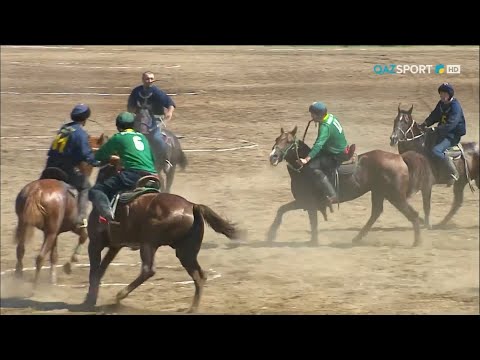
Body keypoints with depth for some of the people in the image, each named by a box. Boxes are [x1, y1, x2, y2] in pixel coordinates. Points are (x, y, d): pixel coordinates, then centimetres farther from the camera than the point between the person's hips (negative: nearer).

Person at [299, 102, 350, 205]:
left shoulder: (325, 127, -27)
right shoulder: (331, 118, 3)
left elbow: (319, 145, -38)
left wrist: (307, 159, -45)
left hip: (337, 157, -10)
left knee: (313, 166, -20)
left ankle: (331, 195, -24)